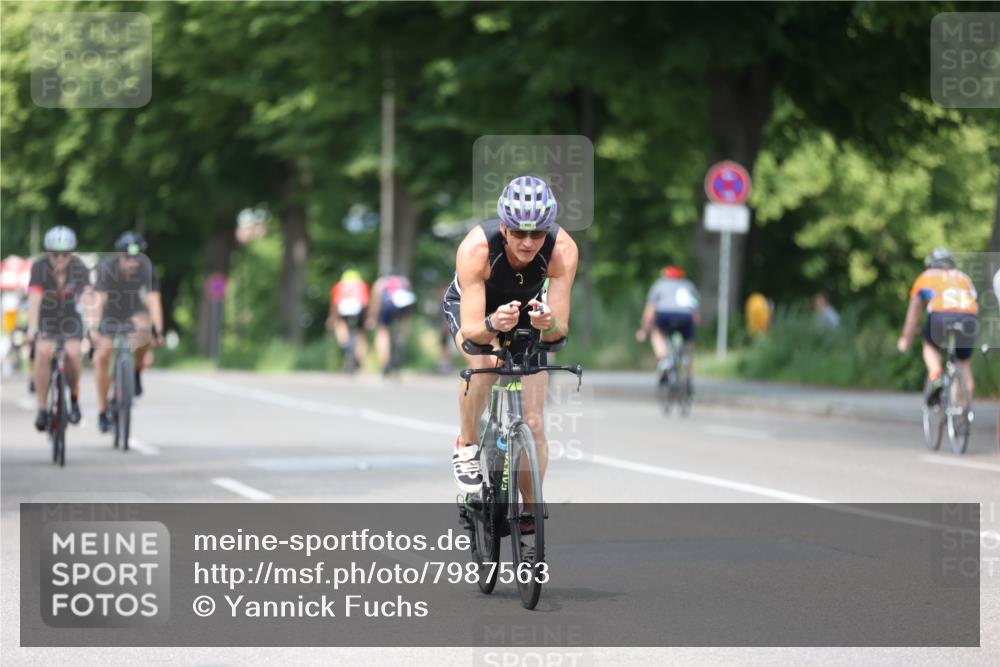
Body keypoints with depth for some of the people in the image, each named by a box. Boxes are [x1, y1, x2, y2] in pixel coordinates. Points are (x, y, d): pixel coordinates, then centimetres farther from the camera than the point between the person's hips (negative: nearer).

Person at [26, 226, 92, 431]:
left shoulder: (80, 269, -22)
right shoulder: (39, 268, -24)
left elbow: (87, 298, -33)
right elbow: (34, 298, -36)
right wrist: (32, 328, -48)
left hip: (70, 318, 0)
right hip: (45, 317, 0)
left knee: (72, 353, -24)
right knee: (43, 352, -26)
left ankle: (74, 398, 3)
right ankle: (42, 409, -17)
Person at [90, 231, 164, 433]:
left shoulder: (146, 267, -25)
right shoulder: (107, 266, -29)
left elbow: (153, 299, -31)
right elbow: (100, 299, -36)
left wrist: (158, 331, -41)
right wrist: (94, 329, -48)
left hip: (134, 311, 0)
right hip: (110, 313, 0)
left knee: (144, 331, -32)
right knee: (102, 356, -12)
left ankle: (137, 372, -4)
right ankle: (102, 412, -1)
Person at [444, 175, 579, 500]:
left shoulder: (563, 249, -33)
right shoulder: (475, 247, -38)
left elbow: (561, 329, -33)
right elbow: (470, 331, -40)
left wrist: (549, 324, -56)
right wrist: (492, 325, -61)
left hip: (525, 312, 2)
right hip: (471, 307, -2)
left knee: (533, 424, -4)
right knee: (485, 361, -36)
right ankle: (467, 444, -11)